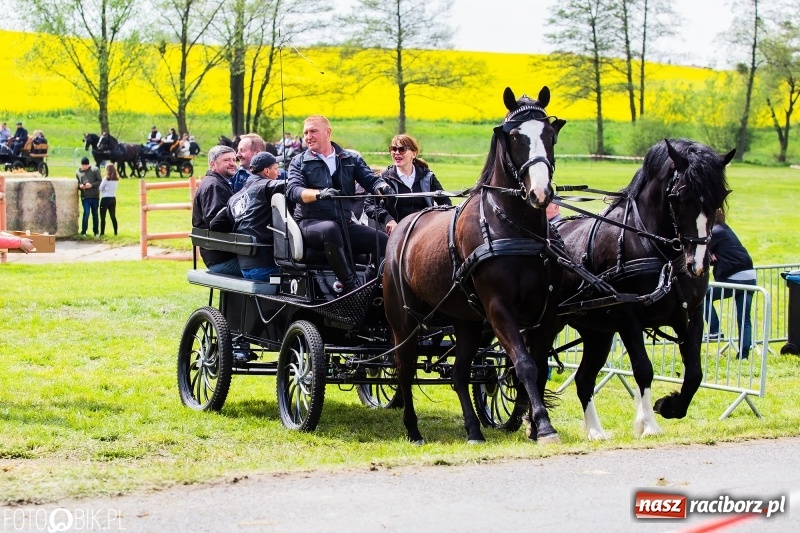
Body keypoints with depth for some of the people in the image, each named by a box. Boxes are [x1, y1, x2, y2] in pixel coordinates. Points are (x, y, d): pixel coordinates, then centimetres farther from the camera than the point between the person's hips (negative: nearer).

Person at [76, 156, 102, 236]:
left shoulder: (95, 170, 0)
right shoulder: (78, 172, 7)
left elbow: (100, 181, -3)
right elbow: (76, 184, 13)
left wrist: (91, 185, -17)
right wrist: (80, 186, -10)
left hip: (95, 196, 0)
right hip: (85, 197, 0)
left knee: (95, 214, 9)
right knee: (86, 213, -10)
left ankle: (95, 232, 19)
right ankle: (83, 232, -3)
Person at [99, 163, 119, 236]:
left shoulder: (106, 179, -13)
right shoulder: (116, 179, 3)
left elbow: (100, 188, -6)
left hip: (105, 199, -6)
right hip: (113, 198, 6)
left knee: (102, 217, 0)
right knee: (113, 216, 12)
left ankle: (102, 232, -3)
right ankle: (115, 232, 12)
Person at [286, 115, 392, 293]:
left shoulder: (351, 159, 16)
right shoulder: (300, 162, 9)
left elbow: (371, 179, 5)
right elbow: (293, 190, -8)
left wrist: (382, 186, -21)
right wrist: (319, 194, -30)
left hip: (345, 224, 3)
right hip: (311, 223, -3)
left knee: (385, 241, -19)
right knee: (330, 228, -39)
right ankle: (352, 286, -38)